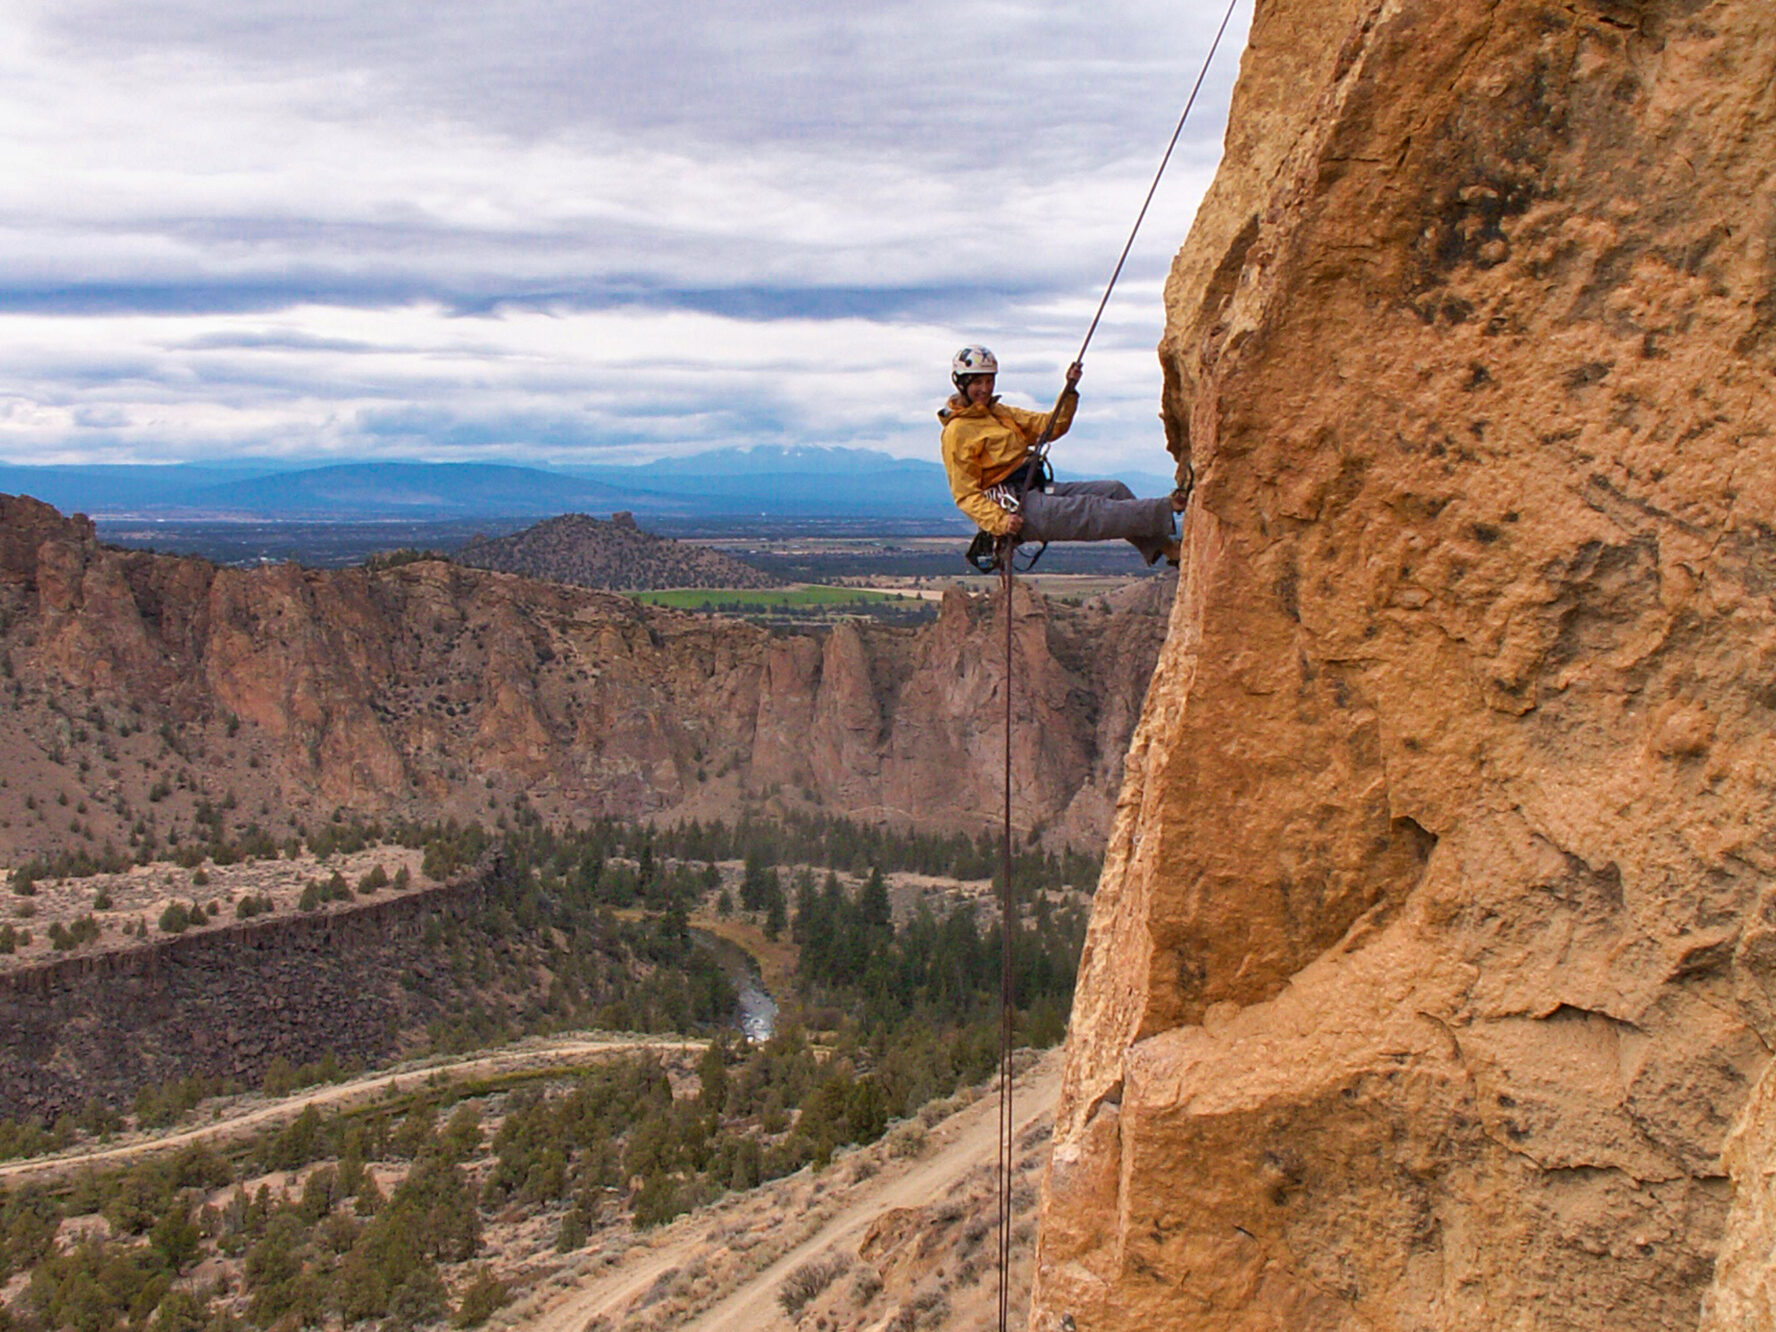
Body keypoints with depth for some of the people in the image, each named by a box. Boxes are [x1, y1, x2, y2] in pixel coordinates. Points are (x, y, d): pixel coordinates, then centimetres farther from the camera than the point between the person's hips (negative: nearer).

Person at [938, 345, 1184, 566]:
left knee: (1114, 491, -4)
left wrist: (1070, 390, 4)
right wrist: (1000, 521, -25)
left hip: (1039, 489, 9)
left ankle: (1165, 549, -9)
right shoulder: (957, 432, -6)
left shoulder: (999, 413, 20)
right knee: (1096, 510, -19)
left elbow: (1050, 427, 19)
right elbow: (965, 494, -11)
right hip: (1019, 507, -9)